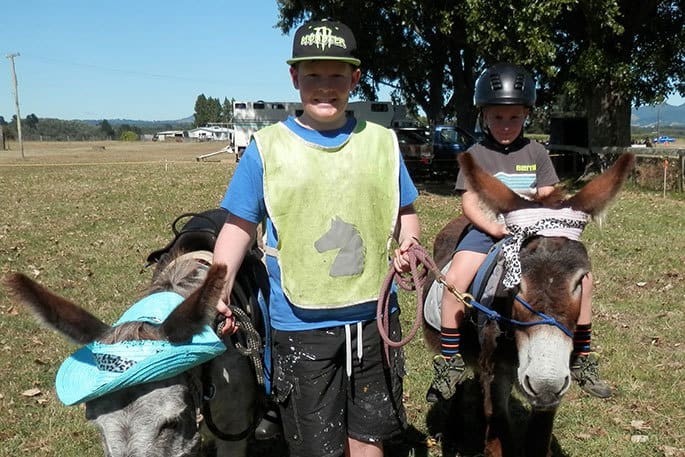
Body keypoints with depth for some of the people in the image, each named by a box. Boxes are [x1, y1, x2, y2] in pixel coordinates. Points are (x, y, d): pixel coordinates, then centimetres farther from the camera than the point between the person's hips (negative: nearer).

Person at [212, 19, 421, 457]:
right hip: (301, 326, -2)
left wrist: (407, 244, -9)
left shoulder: (382, 142, 3)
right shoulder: (266, 147, -4)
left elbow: (406, 212, 12)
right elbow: (239, 227, -1)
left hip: (374, 318, 2)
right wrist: (218, 292, -14)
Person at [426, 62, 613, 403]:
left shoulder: (536, 153, 9)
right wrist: (496, 228, -22)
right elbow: (469, 203, -6)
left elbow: (548, 199, 7)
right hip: (488, 230, -2)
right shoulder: (476, 154, 1)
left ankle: (582, 360, 8)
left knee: (582, 278, -12)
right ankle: (449, 363, -10)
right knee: (455, 279, -28)